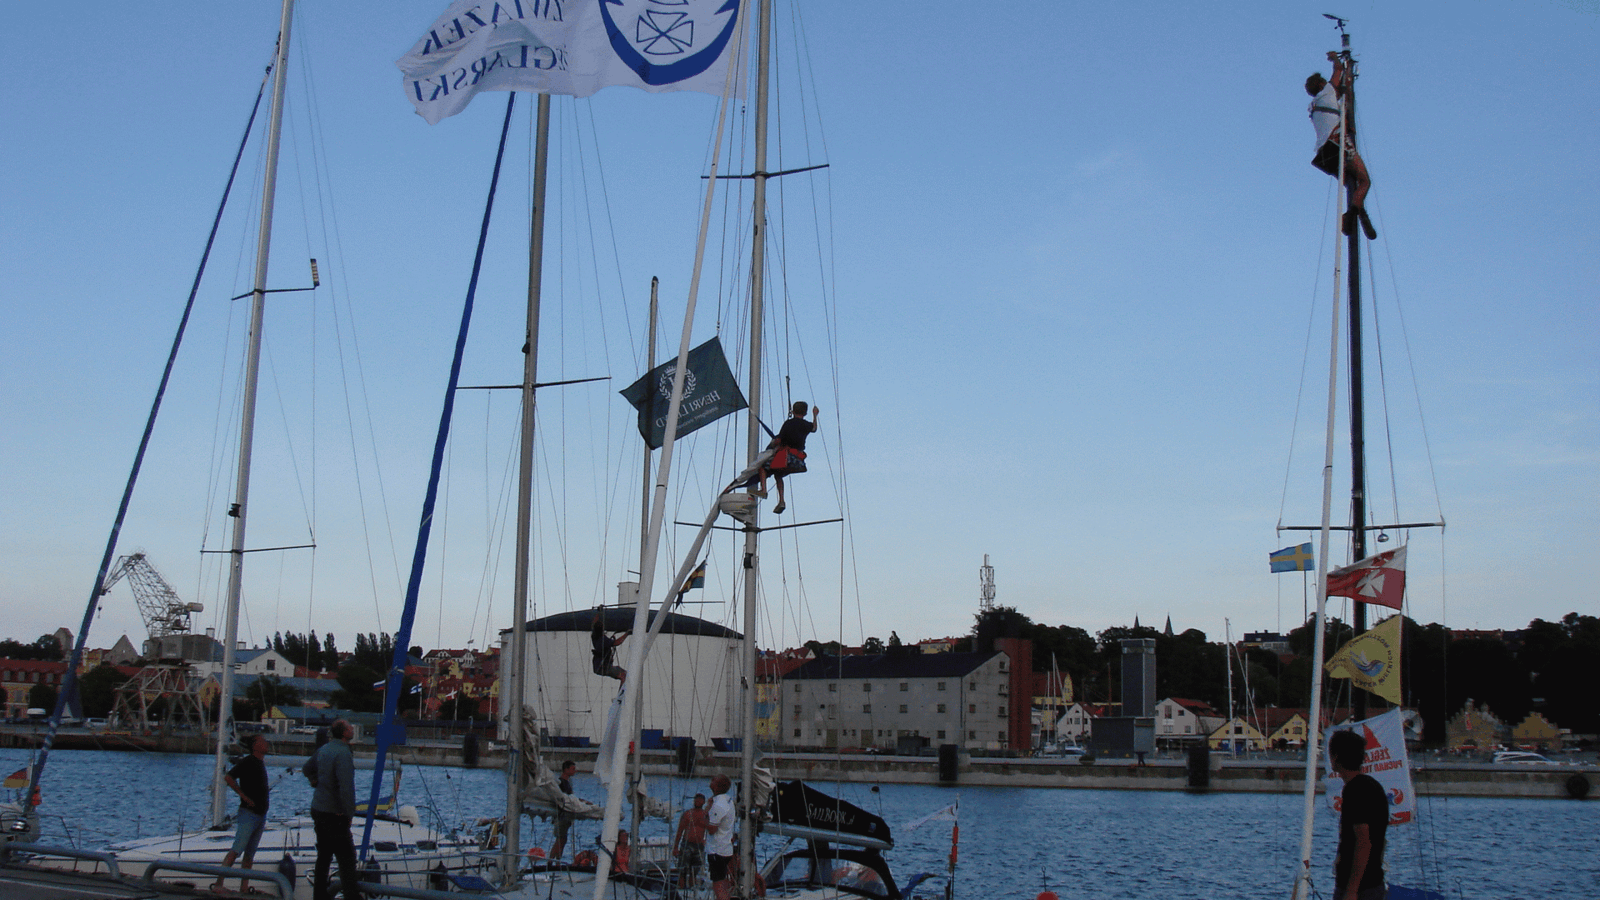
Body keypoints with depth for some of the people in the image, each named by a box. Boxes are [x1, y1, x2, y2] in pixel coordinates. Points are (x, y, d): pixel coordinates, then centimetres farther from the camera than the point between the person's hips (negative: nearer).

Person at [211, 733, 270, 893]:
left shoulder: (260, 763, 17)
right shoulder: (247, 761, -8)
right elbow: (228, 777, -17)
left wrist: (266, 789, 13)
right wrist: (244, 797, -18)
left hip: (261, 814, 8)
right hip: (248, 814, -8)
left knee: (250, 854, 8)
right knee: (237, 850, -16)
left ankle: (243, 888, 10)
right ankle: (218, 883, -17)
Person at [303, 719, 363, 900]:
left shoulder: (324, 749, 8)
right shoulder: (342, 753, -20)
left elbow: (307, 769, 26)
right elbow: (346, 787, -26)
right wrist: (349, 812, -17)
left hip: (317, 809, 9)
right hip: (334, 814, -9)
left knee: (324, 854, 17)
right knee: (346, 857, -3)